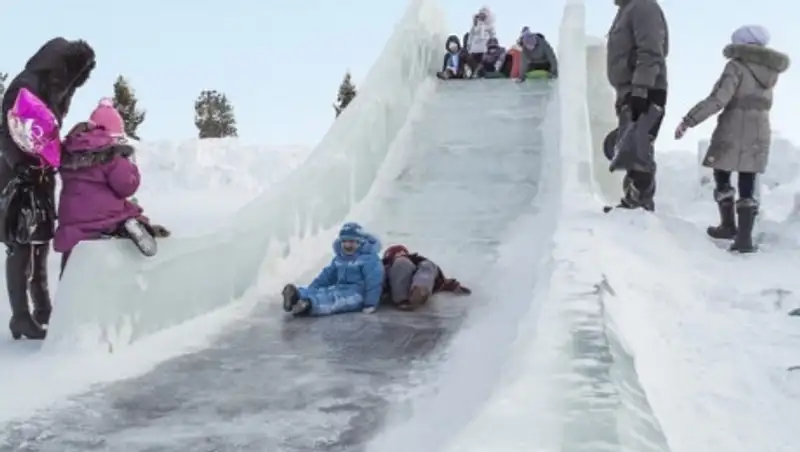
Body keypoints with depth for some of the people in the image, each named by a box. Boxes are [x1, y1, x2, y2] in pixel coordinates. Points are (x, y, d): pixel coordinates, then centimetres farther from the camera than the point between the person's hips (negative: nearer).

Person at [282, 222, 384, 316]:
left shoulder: (369, 258, -10)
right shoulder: (339, 258, 17)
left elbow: (374, 281, -18)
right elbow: (327, 276, 20)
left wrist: (370, 304, -27)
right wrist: (309, 291, 11)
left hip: (357, 294, -8)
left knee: (335, 299, -36)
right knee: (319, 292, -19)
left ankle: (308, 304, -64)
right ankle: (296, 296, -50)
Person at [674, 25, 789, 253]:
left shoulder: (737, 66, -10)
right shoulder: (771, 70, 7)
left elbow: (717, 100, -20)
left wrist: (688, 121, -18)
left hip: (733, 131, -5)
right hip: (759, 133, 5)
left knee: (722, 177, 15)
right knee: (748, 185, 6)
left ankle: (728, 225, 20)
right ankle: (744, 237, -1)